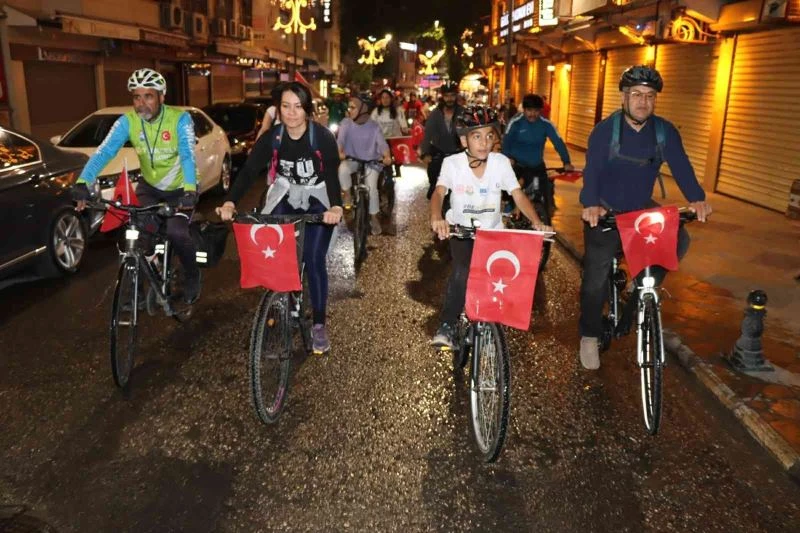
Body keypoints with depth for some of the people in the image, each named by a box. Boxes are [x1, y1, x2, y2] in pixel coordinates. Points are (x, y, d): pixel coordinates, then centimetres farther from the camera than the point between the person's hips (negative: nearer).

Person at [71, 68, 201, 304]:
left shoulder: (179, 119, -23)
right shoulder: (127, 121, -15)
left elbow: (188, 155, -35)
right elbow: (103, 152, -24)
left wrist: (190, 189, -53)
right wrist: (83, 183, -40)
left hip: (180, 189, -3)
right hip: (150, 186, 3)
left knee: (176, 232, -22)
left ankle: (192, 276, 6)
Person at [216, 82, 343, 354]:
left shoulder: (322, 136, -21)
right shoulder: (272, 137, -14)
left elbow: (331, 174, -33)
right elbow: (249, 170, -21)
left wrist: (335, 206, -53)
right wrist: (230, 202, -38)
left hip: (317, 201, -3)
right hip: (285, 197, 3)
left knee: (313, 260, -12)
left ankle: (319, 325, 1)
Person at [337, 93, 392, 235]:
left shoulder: (374, 126, -11)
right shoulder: (346, 123, -9)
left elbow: (382, 143, -22)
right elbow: (340, 139, -21)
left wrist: (387, 156, -44)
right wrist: (340, 152, -44)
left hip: (370, 162, -1)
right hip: (352, 159, 1)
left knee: (371, 188, -15)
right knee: (343, 168, -33)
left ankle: (374, 218, 9)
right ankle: (347, 195, -5)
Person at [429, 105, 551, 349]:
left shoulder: (501, 162, -12)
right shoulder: (452, 163, -16)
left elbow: (518, 194, -16)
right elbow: (439, 192, -29)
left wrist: (537, 222, -32)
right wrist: (436, 218, -51)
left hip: (493, 232, 2)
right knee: (462, 271, -25)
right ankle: (447, 325, -10)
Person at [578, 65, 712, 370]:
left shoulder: (665, 131, -4)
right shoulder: (605, 130, -14)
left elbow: (680, 165, -13)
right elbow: (592, 169, -27)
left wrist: (697, 199, -30)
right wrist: (591, 205, -45)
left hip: (641, 208, 4)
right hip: (604, 211, -4)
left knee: (679, 241, -17)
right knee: (597, 277, -3)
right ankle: (589, 336, 14)